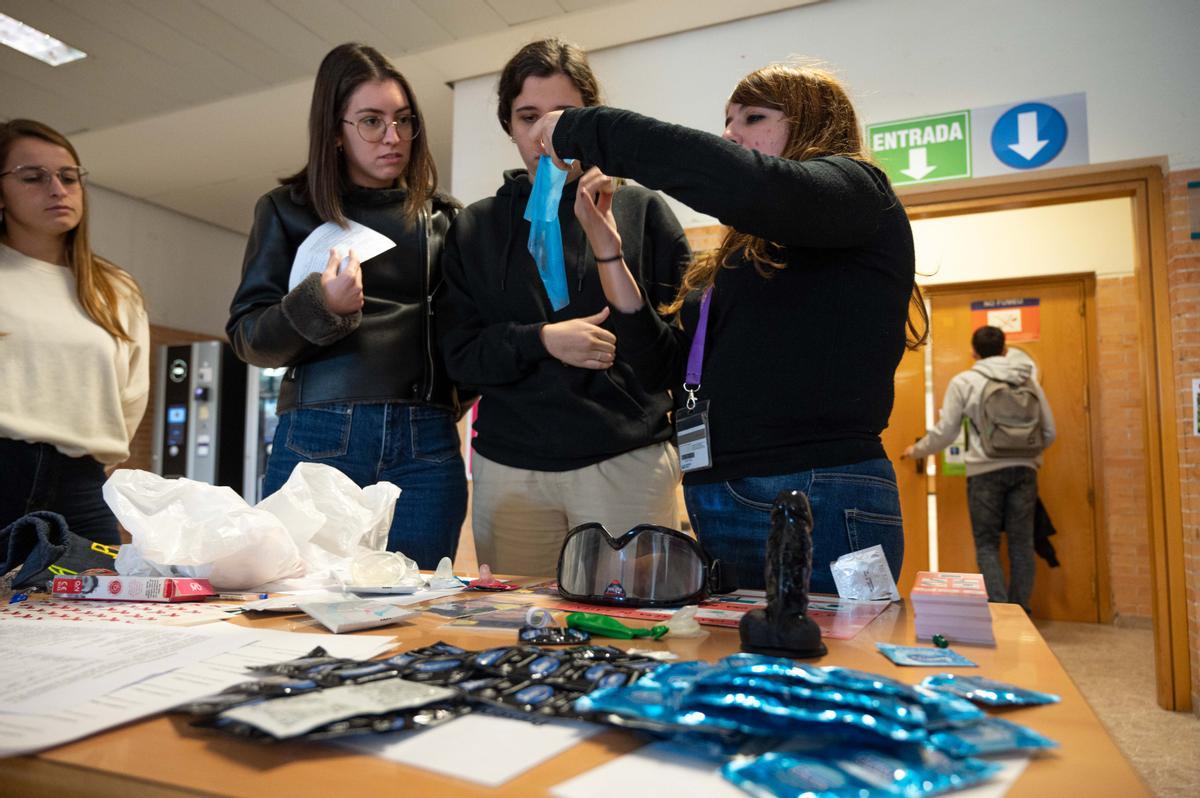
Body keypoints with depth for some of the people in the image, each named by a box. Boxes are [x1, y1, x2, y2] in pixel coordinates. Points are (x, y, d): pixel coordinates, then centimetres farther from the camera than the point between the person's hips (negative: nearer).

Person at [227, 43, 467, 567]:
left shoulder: (442, 217, 12)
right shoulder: (287, 210, 9)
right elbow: (247, 337, 4)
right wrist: (319, 304, -14)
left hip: (424, 448, 1)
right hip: (315, 441, 0)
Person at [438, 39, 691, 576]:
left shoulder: (642, 209, 6)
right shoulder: (476, 227, 12)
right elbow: (460, 353, 5)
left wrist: (608, 250, -11)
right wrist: (541, 339, -11)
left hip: (627, 461, -1)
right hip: (508, 466, 2)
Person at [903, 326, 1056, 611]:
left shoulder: (964, 382, -1)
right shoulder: (1028, 380, 10)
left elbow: (945, 432, 0)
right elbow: (1049, 431, 12)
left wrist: (917, 450, 17)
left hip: (985, 471, -3)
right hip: (1024, 469, 3)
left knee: (987, 544, 6)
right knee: (1021, 543, 10)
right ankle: (1021, 612, 14)